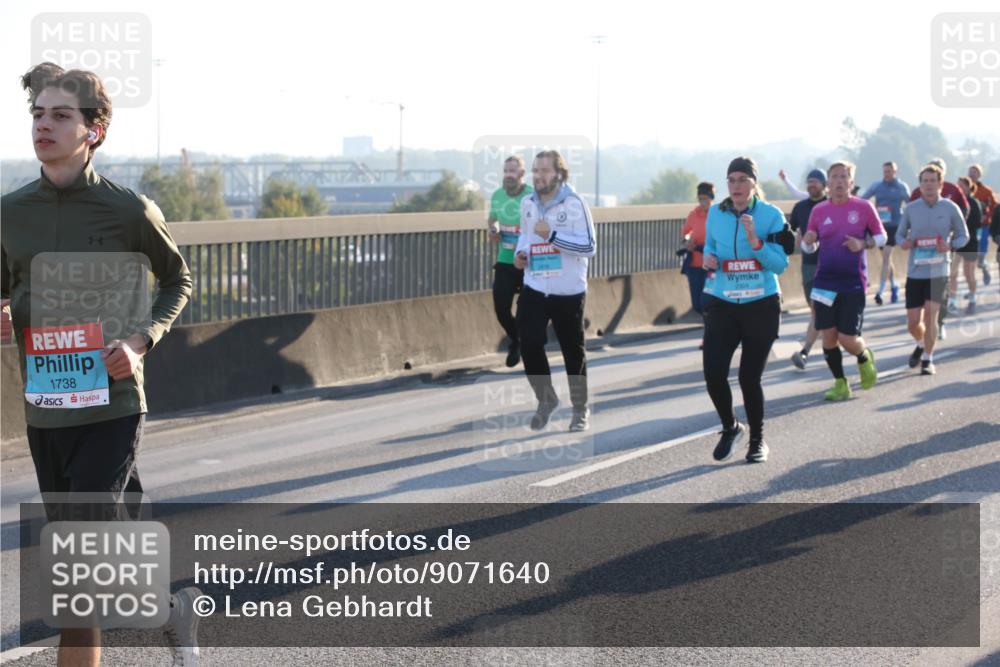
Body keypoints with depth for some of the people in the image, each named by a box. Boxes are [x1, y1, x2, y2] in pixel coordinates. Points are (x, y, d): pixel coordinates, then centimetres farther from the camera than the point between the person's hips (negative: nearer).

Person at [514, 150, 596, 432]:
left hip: (568, 292, -4)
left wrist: (552, 235, -25)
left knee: (573, 351, 8)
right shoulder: (527, 203, 5)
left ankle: (580, 408, 26)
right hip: (534, 289, 4)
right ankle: (546, 400, 18)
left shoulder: (574, 203, -13)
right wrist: (520, 253, 1)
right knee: (529, 346, -5)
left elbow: (590, 246, -17)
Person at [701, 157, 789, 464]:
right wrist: (708, 259, -3)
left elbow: (780, 265, -9)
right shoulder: (716, 214, 3)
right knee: (713, 373, -10)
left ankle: (757, 440, 24)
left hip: (761, 305, -2)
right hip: (722, 304, 2)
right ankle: (730, 428, 18)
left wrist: (755, 241, -24)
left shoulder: (771, 215, -6)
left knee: (749, 377, 1)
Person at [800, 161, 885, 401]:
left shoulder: (863, 207, -2)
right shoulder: (819, 211, 4)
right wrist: (808, 241, -11)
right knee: (828, 336, -1)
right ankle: (840, 384, 16)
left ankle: (865, 357, 28)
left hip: (853, 283, -3)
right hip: (825, 281, 3)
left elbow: (881, 237, 6)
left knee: (847, 339, -7)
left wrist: (863, 243, -13)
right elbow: (809, 247, 12)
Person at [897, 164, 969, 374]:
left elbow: (963, 236, 6)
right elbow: (900, 233, 13)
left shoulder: (951, 209, -3)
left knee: (930, 315, -14)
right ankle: (921, 345, 37)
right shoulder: (911, 209, 1)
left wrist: (950, 245, -14)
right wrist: (903, 242, -10)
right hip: (915, 272, 2)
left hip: (938, 272, -2)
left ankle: (928, 359, 3)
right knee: (913, 322, 3)